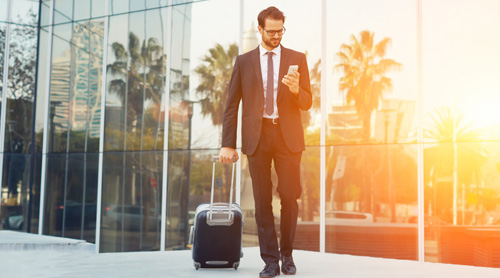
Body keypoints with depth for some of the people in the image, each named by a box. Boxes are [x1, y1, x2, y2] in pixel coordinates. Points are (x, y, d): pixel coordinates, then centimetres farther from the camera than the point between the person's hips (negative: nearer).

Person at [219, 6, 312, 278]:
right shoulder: (244, 61, 10)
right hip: (257, 136, 0)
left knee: (289, 197, -3)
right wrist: (228, 143, 1)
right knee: (263, 200, 1)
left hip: (287, 136, 0)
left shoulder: (297, 59, 9)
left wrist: (296, 90, -17)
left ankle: (287, 254, 18)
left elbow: (307, 103, 7)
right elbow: (232, 105, 8)